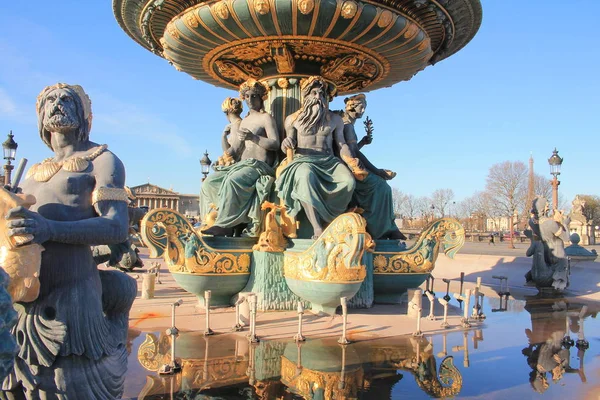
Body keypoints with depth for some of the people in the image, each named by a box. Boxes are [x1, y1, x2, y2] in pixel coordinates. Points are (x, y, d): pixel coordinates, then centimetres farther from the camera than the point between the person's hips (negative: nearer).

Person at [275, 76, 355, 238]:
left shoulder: (335, 119, 17)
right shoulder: (293, 119, 12)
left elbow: (341, 144, 14)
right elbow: (289, 146, 11)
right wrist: (286, 144, -14)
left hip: (330, 161, 3)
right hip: (304, 160, -2)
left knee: (349, 180, -31)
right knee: (306, 176, -42)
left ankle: (332, 222, -22)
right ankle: (317, 228, -44)